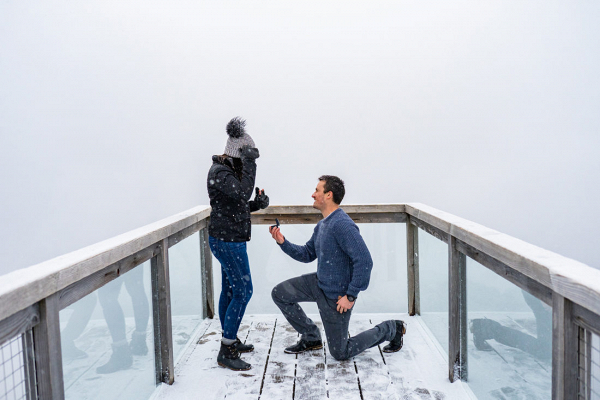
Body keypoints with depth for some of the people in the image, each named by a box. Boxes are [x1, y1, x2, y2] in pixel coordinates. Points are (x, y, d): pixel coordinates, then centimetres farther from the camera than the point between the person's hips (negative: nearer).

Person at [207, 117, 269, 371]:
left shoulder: (230, 170, 14)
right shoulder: (219, 172, -17)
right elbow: (243, 192, -32)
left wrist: (258, 203, 2)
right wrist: (249, 163, -27)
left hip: (229, 239, 10)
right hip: (227, 240, -10)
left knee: (229, 290, 17)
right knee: (243, 291, -8)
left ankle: (230, 340, 31)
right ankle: (226, 353, 0)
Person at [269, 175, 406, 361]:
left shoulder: (342, 225, -27)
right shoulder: (322, 224, 4)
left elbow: (364, 262, -31)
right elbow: (307, 254, 14)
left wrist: (351, 296, -26)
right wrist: (283, 242, 1)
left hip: (336, 296, -8)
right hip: (319, 283, 9)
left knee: (340, 353, 4)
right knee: (280, 294, 5)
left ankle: (390, 329, 21)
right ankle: (311, 337, 19)